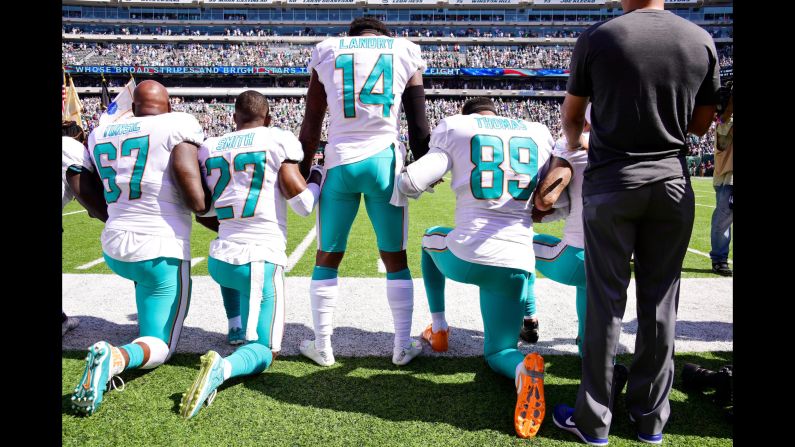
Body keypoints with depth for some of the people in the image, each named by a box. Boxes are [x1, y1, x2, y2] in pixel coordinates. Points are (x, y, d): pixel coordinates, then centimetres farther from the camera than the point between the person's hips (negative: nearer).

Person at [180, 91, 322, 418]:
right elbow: (302, 204, -7)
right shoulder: (280, 140, -4)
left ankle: (237, 329, 35)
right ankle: (223, 368, -27)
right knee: (263, 352, 3)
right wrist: (317, 179, 11)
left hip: (218, 258, 5)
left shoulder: (209, 148, 9)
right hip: (261, 260, -5)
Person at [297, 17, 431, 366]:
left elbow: (311, 125, 8)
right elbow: (418, 126, 5)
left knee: (327, 258, 14)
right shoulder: (405, 50, 9)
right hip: (384, 162, 0)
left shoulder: (327, 50, 10)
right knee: (395, 259, 13)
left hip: (340, 162, 0)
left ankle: (322, 346, 21)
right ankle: (403, 346, 19)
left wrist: (302, 173, 15)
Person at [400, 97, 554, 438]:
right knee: (497, 353, 19)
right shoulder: (540, 134, 14)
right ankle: (526, 368, -18)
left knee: (432, 239, 36)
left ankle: (438, 330, 35)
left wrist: (406, 180, 19)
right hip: (515, 264, 2)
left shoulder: (455, 127, 6)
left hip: (465, 258, -2)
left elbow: (412, 183, -4)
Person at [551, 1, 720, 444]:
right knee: (660, 301, 10)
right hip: (673, 182, 3)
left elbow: (571, 116, 6)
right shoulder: (702, 41, 1)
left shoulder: (598, 38, -7)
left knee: (606, 301, 4)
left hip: (611, 183, -2)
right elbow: (702, 124, 10)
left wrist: (573, 141, 27)